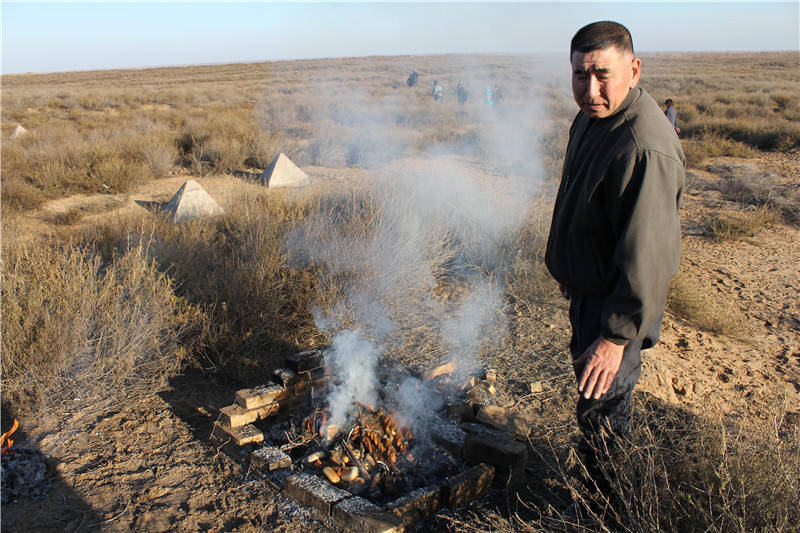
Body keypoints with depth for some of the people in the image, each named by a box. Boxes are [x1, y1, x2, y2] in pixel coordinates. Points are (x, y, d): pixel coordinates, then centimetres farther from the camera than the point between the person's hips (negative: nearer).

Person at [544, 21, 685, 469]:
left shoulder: (645, 149, -32)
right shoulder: (592, 117, 1)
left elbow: (646, 257, -32)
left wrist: (616, 335, -29)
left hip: (617, 301, -10)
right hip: (588, 289, 10)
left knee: (603, 407, 4)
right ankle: (593, 474, 50)